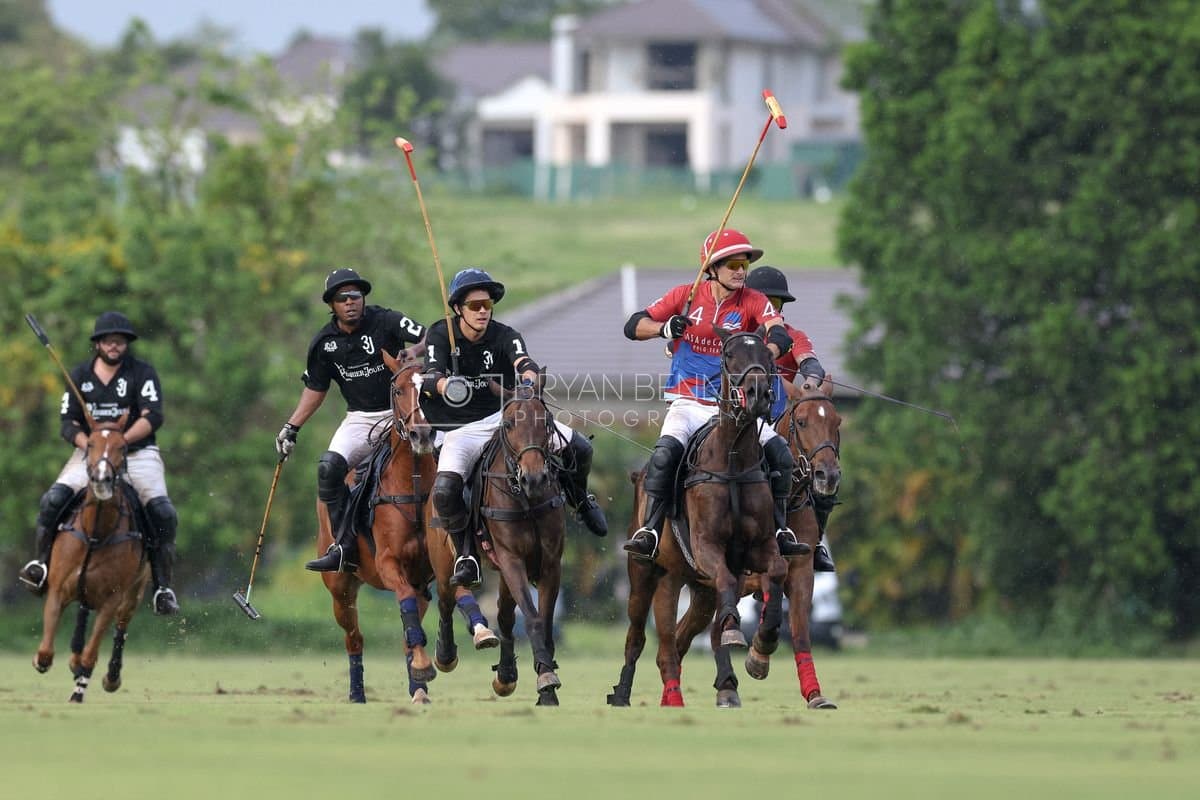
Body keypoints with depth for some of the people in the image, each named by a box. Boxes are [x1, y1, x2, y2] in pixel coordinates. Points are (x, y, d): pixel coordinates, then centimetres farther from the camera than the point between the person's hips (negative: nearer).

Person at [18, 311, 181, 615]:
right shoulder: (80, 375, 9)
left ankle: (163, 588, -12)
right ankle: (42, 563, -7)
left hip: (138, 452, -2)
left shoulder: (143, 373, 0)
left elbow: (153, 418, -11)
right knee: (52, 501, -21)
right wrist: (88, 444, -16)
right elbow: (68, 423, 5)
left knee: (163, 514, -22)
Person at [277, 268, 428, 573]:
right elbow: (315, 388, 16)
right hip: (360, 419, 3)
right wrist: (291, 428, 10)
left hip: (400, 411, -3)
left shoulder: (385, 321, -6)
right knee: (329, 466, -23)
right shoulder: (324, 343, 5)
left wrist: (414, 351, -35)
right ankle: (344, 548, -22)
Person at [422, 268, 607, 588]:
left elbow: (523, 362, -24)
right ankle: (466, 555, -9)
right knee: (444, 490, -31)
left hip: (506, 417, 2)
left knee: (579, 447, -10)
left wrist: (528, 378, -49)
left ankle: (579, 499, 24)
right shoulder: (441, 334, -5)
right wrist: (445, 385, -46)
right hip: (461, 429, -2)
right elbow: (431, 375, -21)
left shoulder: (504, 336, -4)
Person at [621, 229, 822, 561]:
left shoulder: (754, 302, 0)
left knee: (779, 452, -17)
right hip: (688, 404, -1)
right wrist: (665, 329, -22)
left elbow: (779, 333, -19)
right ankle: (649, 531, -24)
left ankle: (781, 531, -5)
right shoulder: (685, 296, 1)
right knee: (666, 451, -29)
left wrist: (767, 352, -43)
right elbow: (633, 327, -1)